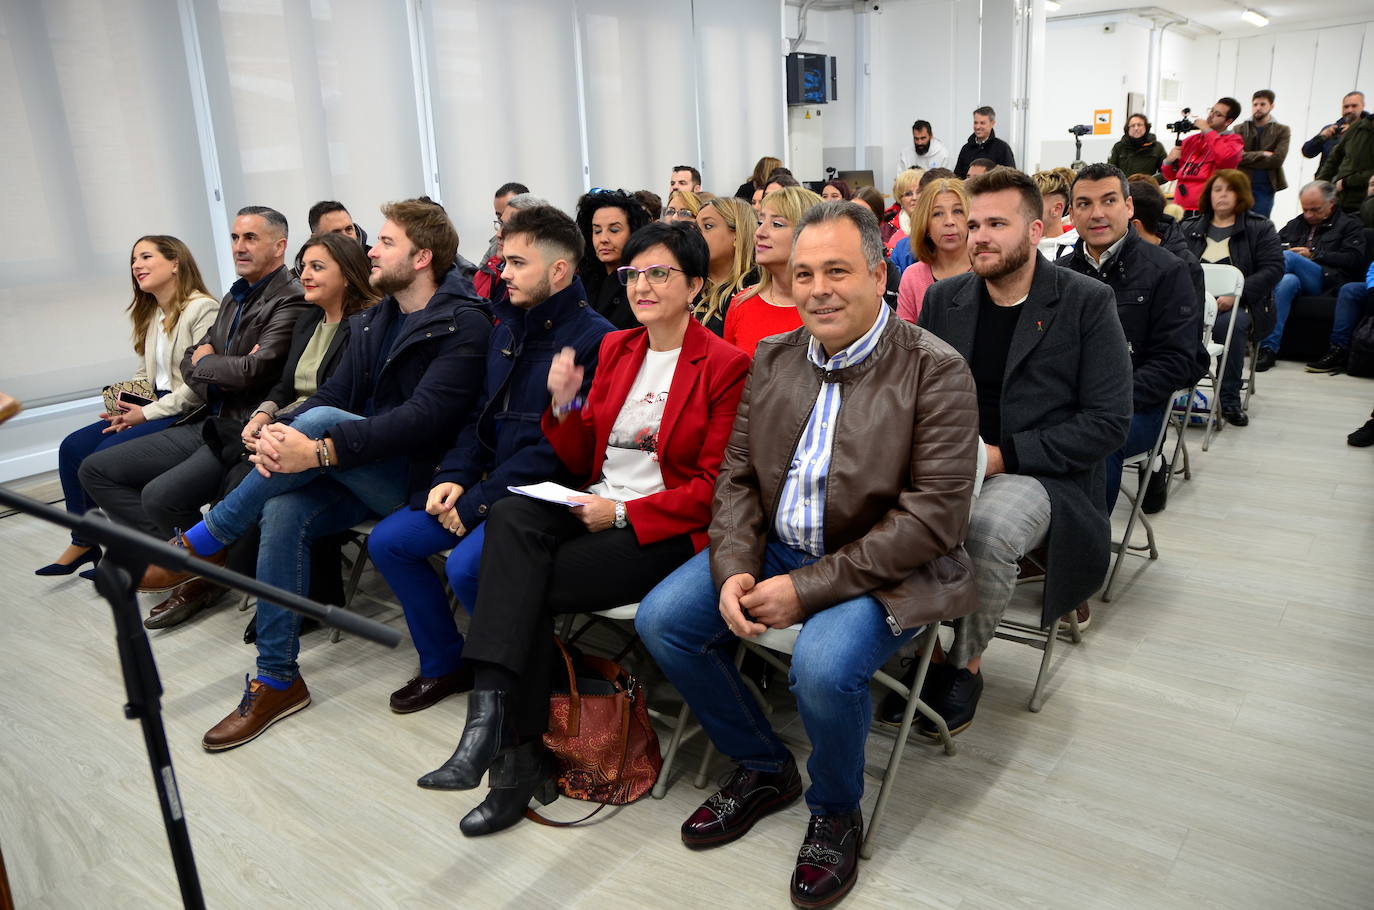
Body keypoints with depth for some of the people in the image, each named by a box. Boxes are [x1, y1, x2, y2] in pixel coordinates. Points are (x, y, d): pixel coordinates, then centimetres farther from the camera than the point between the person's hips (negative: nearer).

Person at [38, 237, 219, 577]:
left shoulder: (203, 309, -14)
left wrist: (148, 412, -16)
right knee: (72, 447, -1)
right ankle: (83, 542, 12)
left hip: (188, 413, -9)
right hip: (153, 410, 9)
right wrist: (126, 408, -2)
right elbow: (144, 374, 18)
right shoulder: (150, 314, 16)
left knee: (106, 455, -20)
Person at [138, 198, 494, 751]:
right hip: (365, 476, 7)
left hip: (422, 475, -7)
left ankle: (201, 545, -12)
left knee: (321, 420, -28)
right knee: (283, 511, -20)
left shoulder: (464, 325, -12)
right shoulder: (371, 322, 15)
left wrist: (319, 450, -31)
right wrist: (278, 432, -14)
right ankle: (277, 681, -9)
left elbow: (424, 416, -24)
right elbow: (335, 391, 8)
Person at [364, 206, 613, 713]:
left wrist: (477, 503, -18)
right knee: (387, 541, 1)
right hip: (490, 481, 9)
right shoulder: (506, 326, 12)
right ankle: (444, 664, 17)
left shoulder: (591, 339, -15)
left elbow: (558, 447, -20)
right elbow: (483, 413, 16)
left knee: (466, 564, -28)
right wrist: (455, 476, -1)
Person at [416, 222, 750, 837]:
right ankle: (501, 727, -30)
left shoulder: (725, 365, -4)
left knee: (523, 586, -23)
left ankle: (519, 753, -8)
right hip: (594, 505, 6)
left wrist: (623, 513, -16)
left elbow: (714, 486, -9)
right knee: (511, 515, -27)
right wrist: (563, 405, -3)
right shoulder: (615, 348, 15)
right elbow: (581, 461, 16)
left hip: (666, 530, -5)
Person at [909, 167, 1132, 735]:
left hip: (1037, 474, -3)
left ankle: (964, 665, -8)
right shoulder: (943, 299, 11)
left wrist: (1004, 454, -15)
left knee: (988, 529, -36)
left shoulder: (1086, 303, -1)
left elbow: (1109, 421, -7)